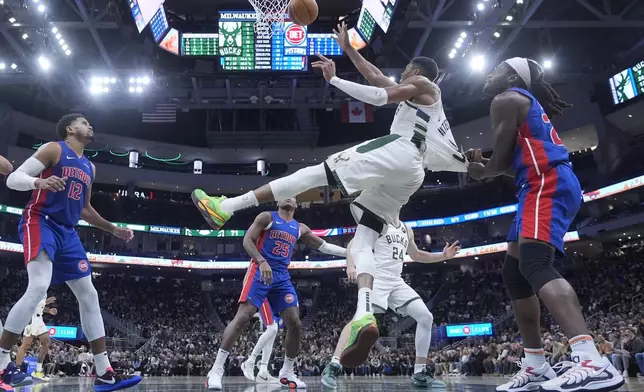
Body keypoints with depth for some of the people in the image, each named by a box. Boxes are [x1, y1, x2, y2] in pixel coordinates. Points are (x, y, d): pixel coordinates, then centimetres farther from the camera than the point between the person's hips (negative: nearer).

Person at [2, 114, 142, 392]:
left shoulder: (89, 167, 20)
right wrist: (39, 182, -30)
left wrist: (113, 229, 25)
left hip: (67, 231, 8)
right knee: (38, 287, -28)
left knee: (89, 296, 2)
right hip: (40, 222, -8)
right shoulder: (53, 149, -2)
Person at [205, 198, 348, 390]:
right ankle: (216, 368, -12)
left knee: (295, 323, -2)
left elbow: (324, 246, 21)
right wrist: (262, 262, -21)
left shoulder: (300, 228, 18)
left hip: (282, 276, 6)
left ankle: (287, 372, 14)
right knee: (242, 317, -17)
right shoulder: (267, 217, 4)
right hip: (260, 271, -5)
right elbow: (247, 240, -5)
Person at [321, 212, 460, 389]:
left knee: (426, 317, -2)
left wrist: (443, 256, 22)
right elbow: (354, 243, -6)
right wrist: (350, 264, -24)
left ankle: (419, 372, 4)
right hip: (377, 278, -7)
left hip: (396, 281, 7)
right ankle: (333, 365, -25)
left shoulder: (407, 230, 21)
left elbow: (416, 255, 33)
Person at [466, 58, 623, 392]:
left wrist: (481, 172, 13)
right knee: (514, 272, 8)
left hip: (547, 184, -10)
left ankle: (592, 362, -39)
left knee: (534, 265, -26)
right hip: (544, 185, 10)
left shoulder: (506, 99, -1)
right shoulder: (528, 103, 30)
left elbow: (503, 160, -6)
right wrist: (483, 161, 23)